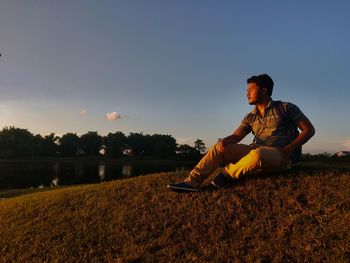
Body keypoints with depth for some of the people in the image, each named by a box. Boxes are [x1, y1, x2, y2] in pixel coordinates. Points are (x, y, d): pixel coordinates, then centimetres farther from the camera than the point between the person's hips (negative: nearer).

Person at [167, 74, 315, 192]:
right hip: (256, 151, 6)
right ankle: (193, 182, -18)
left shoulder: (286, 108, 1)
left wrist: (289, 148, -14)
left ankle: (227, 175, -14)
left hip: (280, 155, -6)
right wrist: (225, 141, -19)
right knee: (220, 147, -7)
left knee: (257, 155, -40)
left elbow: (309, 129, -1)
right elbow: (236, 136, 5)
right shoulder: (250, 118, 16)